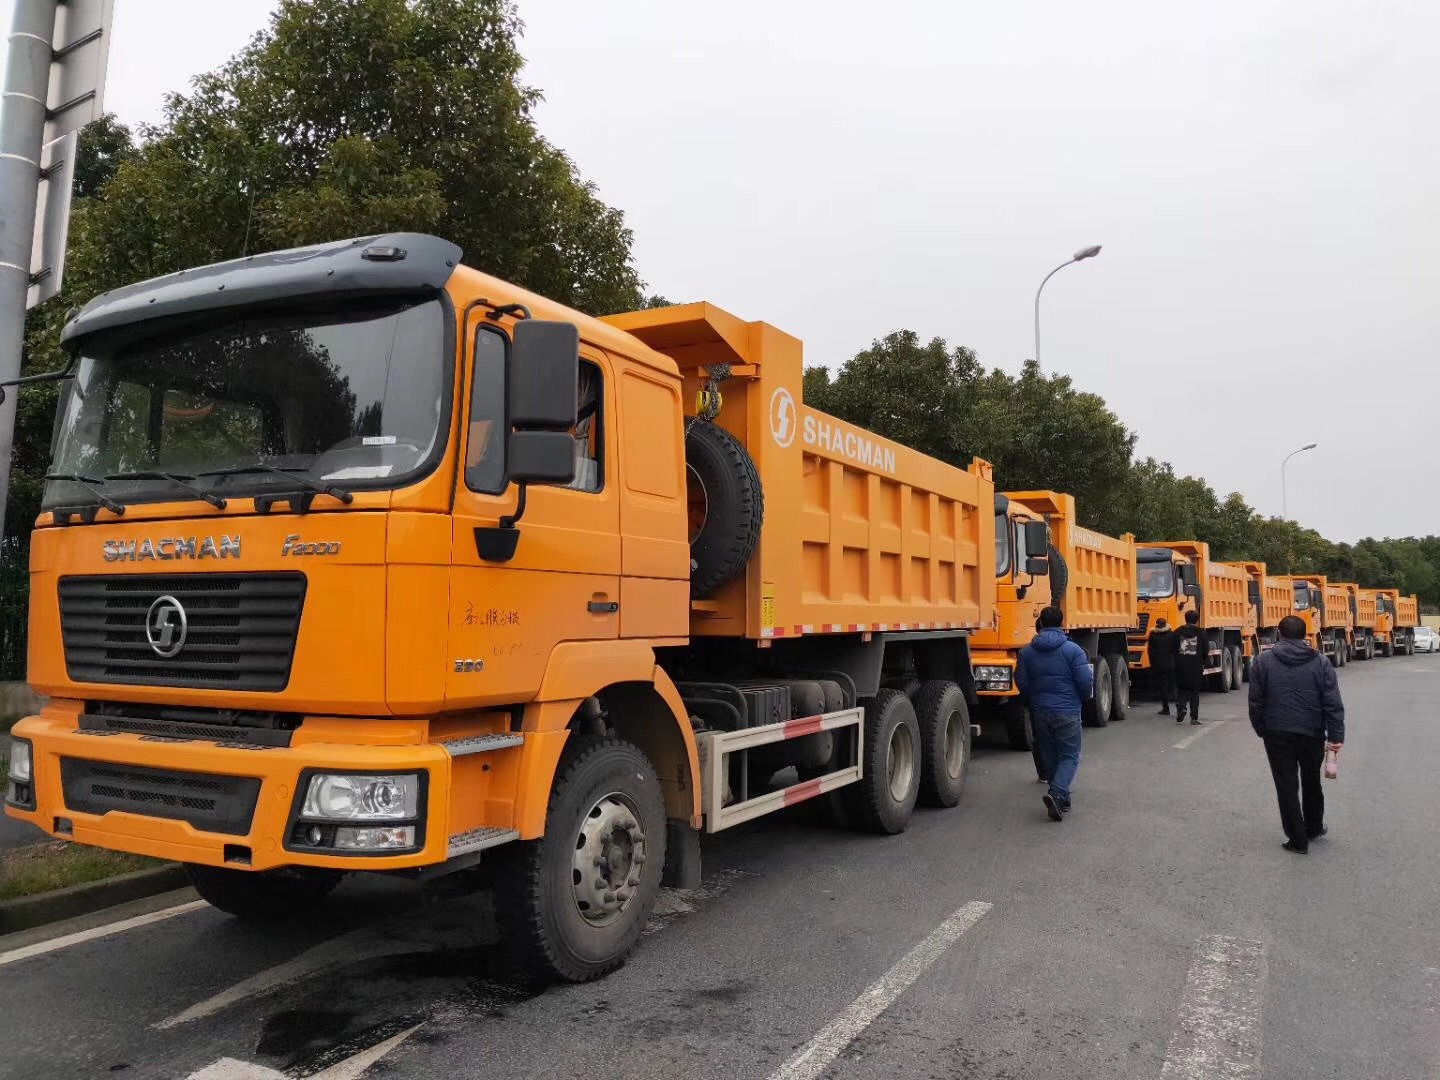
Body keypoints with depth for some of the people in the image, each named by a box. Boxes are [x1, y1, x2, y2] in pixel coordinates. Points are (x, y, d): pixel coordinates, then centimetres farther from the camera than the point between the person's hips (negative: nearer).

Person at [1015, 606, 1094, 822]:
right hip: (1067, 712, -3)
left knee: (1049, 755, 15)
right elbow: (1085, 682, -11)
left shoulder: (1027, 652, 1)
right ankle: (1057, 794, -18)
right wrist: (1084, 697, 11)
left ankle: (1061, 799, 23)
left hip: (1039, 712, 3)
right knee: (1069, 756, 4)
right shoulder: (1073, 650, -9)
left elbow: (1021, 683, 1)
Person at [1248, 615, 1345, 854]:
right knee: (1311, 782, 22)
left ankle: (1298, 840, 6)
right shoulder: (1320, 663, -3)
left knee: (1286, 785, 4)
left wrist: (1261, 730, 8)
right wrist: (1336, 736, -4)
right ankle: (1314, 827, 39)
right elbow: (1333, 704, -7)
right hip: (1311, 733, 2)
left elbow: (1256, 702, -3)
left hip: (1277, 734, -2)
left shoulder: (1263, 661, -4)